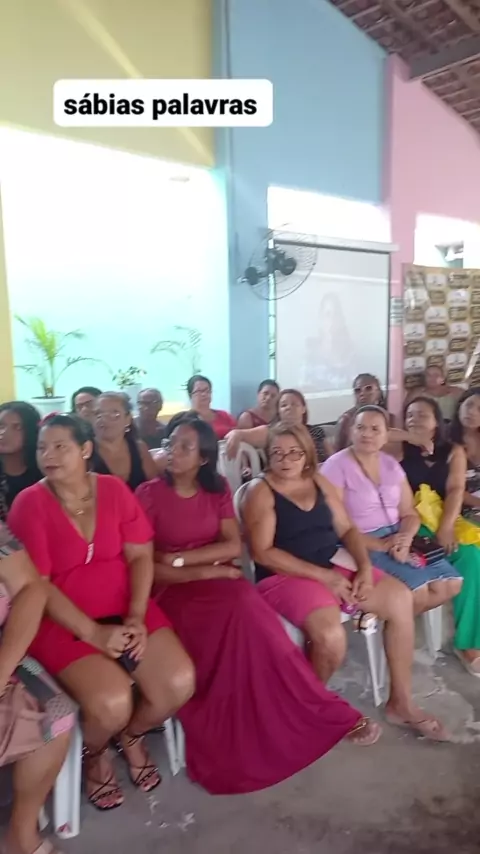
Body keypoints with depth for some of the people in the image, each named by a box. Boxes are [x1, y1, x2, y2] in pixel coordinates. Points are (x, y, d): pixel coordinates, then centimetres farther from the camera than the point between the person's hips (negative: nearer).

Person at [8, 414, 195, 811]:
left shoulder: (115, 489, -1)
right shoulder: (29, 504, -9)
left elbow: (141, 556, 0)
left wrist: (136, 618, -13)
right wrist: (93, 632, -18)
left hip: (125, 611, 3)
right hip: (62, 622, -3)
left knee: (179, 683, -15)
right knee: (112, 703, -25)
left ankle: (132, 736, 20)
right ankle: (95, 754, 14)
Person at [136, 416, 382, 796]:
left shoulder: (218, 489, 8)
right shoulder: (149, 494, -3)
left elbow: (234, 546, 1)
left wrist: (182, 557, -11)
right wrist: (207, 570, -16)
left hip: (220, 580, 4)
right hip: (174, 589, -4)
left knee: (247, 614, -30)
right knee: (242, 613, -30)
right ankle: (326, 714, -17)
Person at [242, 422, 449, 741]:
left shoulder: (320, 482, 10)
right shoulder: (261, 491, -8)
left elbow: (347, 529, 11)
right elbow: (262, 552, -16)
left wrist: (365, 567, -8)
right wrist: (322, 575, -18)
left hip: (335, 565, 7)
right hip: (286, 576, -6)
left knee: (401, 598, -10)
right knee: (331, 634, -31)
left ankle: (401, 702, 6)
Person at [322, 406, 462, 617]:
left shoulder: (391, 464, 10)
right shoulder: (336, 466, -9)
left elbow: (409, 513, 9)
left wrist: (405, 538, -14)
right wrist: (380, 545, -20)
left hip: (397, 537, 7)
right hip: (361, 545, -7)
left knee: (450, 584, -8)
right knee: (418, 591, -23)